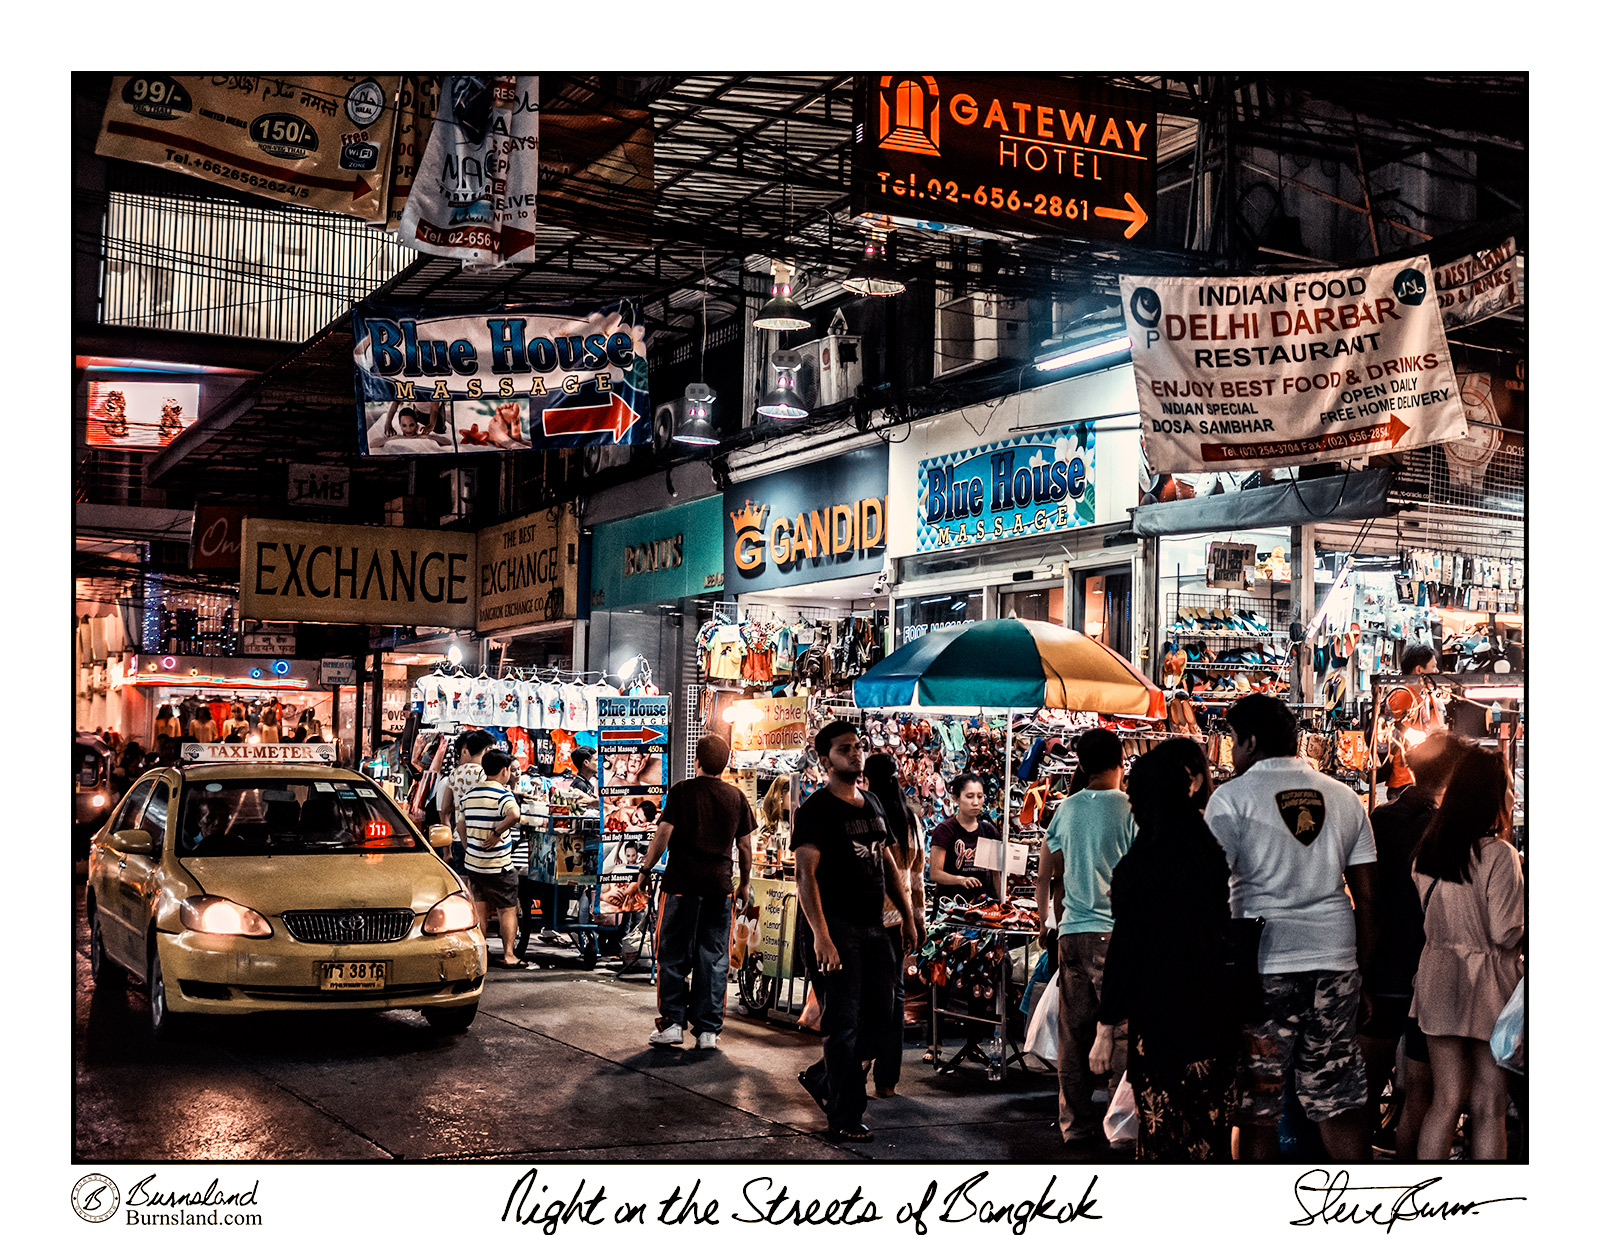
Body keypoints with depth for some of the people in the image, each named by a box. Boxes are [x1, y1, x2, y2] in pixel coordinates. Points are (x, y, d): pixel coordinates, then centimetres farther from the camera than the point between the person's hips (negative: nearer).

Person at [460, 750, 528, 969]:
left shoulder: (470, 793, 9)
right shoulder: (502, 793, -14)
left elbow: (462, 826, 17)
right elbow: (515, 814, -35)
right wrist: (498, 833, -21)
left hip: (472, 863, 6)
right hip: (498, 865, -6)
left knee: (479, 908, 15)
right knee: (508, 910, 5)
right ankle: (508, 956, 4)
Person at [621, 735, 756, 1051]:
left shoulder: (682, 790, -3)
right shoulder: (736, 796, 7)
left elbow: (663, 836, -7)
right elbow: (745, 846, 10)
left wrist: (642, 874, 0)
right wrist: (745, 883, 21)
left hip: (682, 882, -3)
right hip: (720, 885, 3)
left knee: (674, 954, 7)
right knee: (714, 958, 6)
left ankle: (672, 1024, 6)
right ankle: (708, 1031, 7)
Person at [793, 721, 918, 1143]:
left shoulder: (872, 804, 16)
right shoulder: (815, 810, -9)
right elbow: (805, 874, -17)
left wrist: (907, 915, 17)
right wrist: (820, 936, -26)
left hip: (872, 927, 8)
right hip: (833, 929, -8)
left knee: (878, 1019, 9)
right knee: (843, 1023, -5)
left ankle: (821, 1079, 29)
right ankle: (845, 1119, 3)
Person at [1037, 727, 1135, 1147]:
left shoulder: (1066, 809, 7)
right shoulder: (1130, 810, -7)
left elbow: (1045, 874, 14)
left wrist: (1046, 922, 26)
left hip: (1072, 931, 4)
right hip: (1116, 932, -4)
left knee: (1072, 1033, 9)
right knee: (1123, 1031, 2)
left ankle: (1075, 1124, 15)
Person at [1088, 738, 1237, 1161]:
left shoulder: (1137, 865, -13)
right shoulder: (1214, 851, 0)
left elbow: (1124, 949, -11)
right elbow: (1229, 931, 5)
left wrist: (1105, 1030, -5)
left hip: (1158, 1013, -4)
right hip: (1216, 1011, 4)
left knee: (1161, 1133, 5)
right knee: (1210, 1127, 12)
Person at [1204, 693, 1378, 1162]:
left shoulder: (1232, 797, -4)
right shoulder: (1343, 798, 11)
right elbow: (1366, 894, 11)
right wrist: (1364, 965, 16)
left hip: (1262, 964, -4)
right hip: (1335, 959, 5)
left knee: (1256, 1105, 3)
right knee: (1339, 1102, 10)